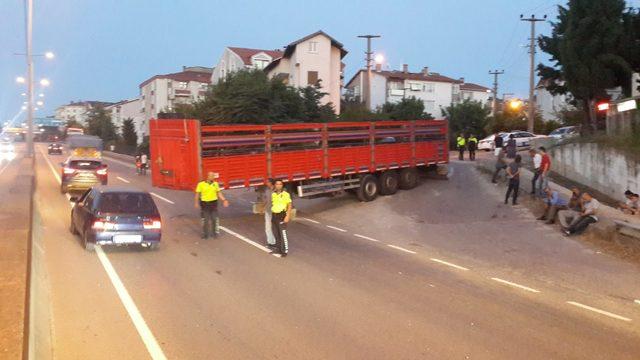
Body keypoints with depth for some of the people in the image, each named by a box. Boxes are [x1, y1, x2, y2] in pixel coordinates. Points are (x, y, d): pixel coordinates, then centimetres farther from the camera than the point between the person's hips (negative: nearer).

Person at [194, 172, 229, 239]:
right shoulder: (201, 184, -7)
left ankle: (215, 232, 18)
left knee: (215, 219, 4)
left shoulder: (215, 184, 1)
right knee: (205, 219, 6)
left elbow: (219, 193, 6)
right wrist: (196, 203, -7)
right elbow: (197, 194, -2)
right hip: (204, 203, -2)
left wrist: (224, 200, -4)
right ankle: (205, 233, 19)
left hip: (213, 203, 2)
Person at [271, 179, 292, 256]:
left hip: (282, 216, -6)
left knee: (283, 234, -9)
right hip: (274, 216, 6)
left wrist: (287, 216, -17)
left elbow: (290, 205, -8)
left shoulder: (285, 194, -7)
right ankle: (278, 248, 24)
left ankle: (285, 251, -4)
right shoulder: (273, 194, 10)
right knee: (276, 234, 13)